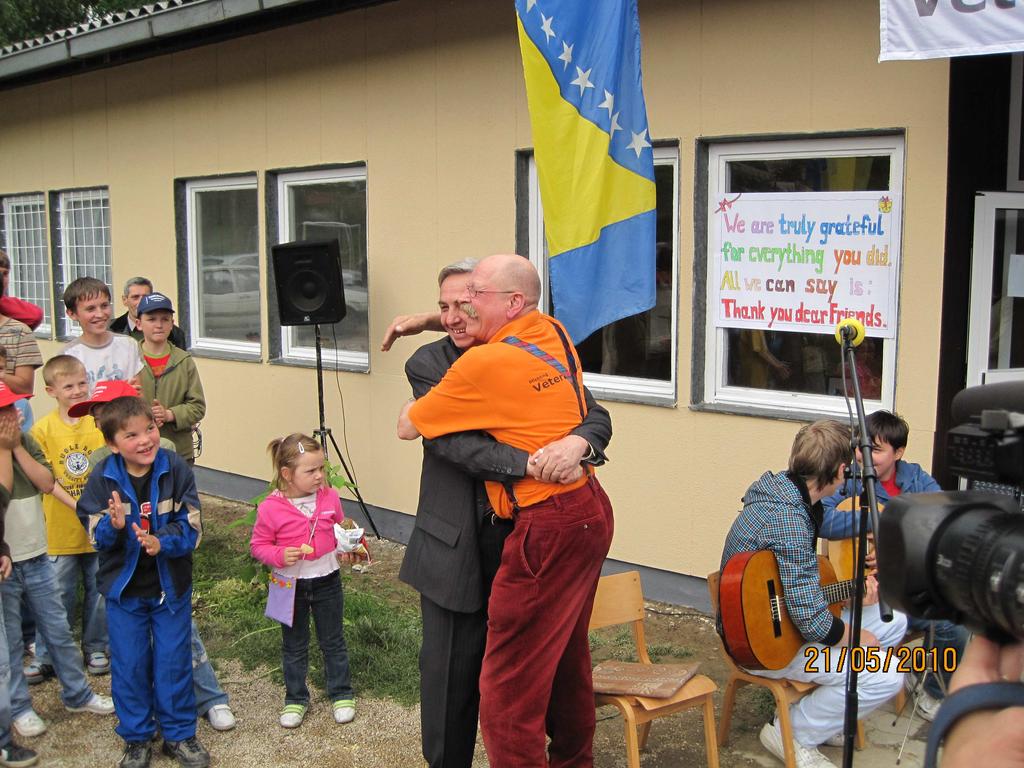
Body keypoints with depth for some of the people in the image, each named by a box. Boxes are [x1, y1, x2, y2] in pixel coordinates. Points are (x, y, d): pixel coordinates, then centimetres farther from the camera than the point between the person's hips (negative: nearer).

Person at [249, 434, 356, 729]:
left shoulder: (329, 498, -7)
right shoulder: (270, 508, -17)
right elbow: (258, 545, -7)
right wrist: (279, 556, -24)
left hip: (326, 580, 2)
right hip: (290, 584, -2)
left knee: (333, 641, 15)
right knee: (294, 646, 14)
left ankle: (341, 694, 30)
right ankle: (295, 699, 30)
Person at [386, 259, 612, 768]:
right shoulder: (427, 364, -4)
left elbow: (596, 416, -3)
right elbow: (452, 442, -18)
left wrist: (579, 442, -27)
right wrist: (527, 463, -30)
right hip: (456, 548, -1)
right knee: (450, 670, 8)